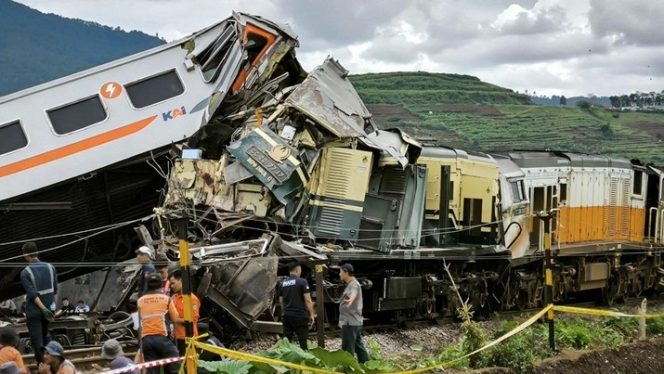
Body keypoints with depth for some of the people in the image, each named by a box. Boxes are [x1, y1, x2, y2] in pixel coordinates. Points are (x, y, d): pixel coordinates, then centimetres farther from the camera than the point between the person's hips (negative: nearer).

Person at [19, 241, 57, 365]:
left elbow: (32, 293, -20)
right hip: (48, 307, 5)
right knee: (45, 336, 21)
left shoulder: (25, 273, -14)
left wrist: (43, 309, -20)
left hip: (33, 310, -5)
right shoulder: (50, 267, -1)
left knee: (37, 341, 2)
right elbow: (55, 289, 4)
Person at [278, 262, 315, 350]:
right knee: (303, 342, -2)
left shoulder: (282, 283, 10)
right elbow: (308, 300, -9)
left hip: (286, 316, 5)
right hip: (300, 316, -5)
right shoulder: (302, 282, -7)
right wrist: (311, 314, -2)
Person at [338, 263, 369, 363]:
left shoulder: (353, 285, -18)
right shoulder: (350, 284, 16)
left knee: (348, 349, -7)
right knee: (358, 346, 14)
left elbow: (353, 293, -43)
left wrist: (351, 299, -64)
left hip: (350, 322, -11)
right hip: (355, 321, 11)